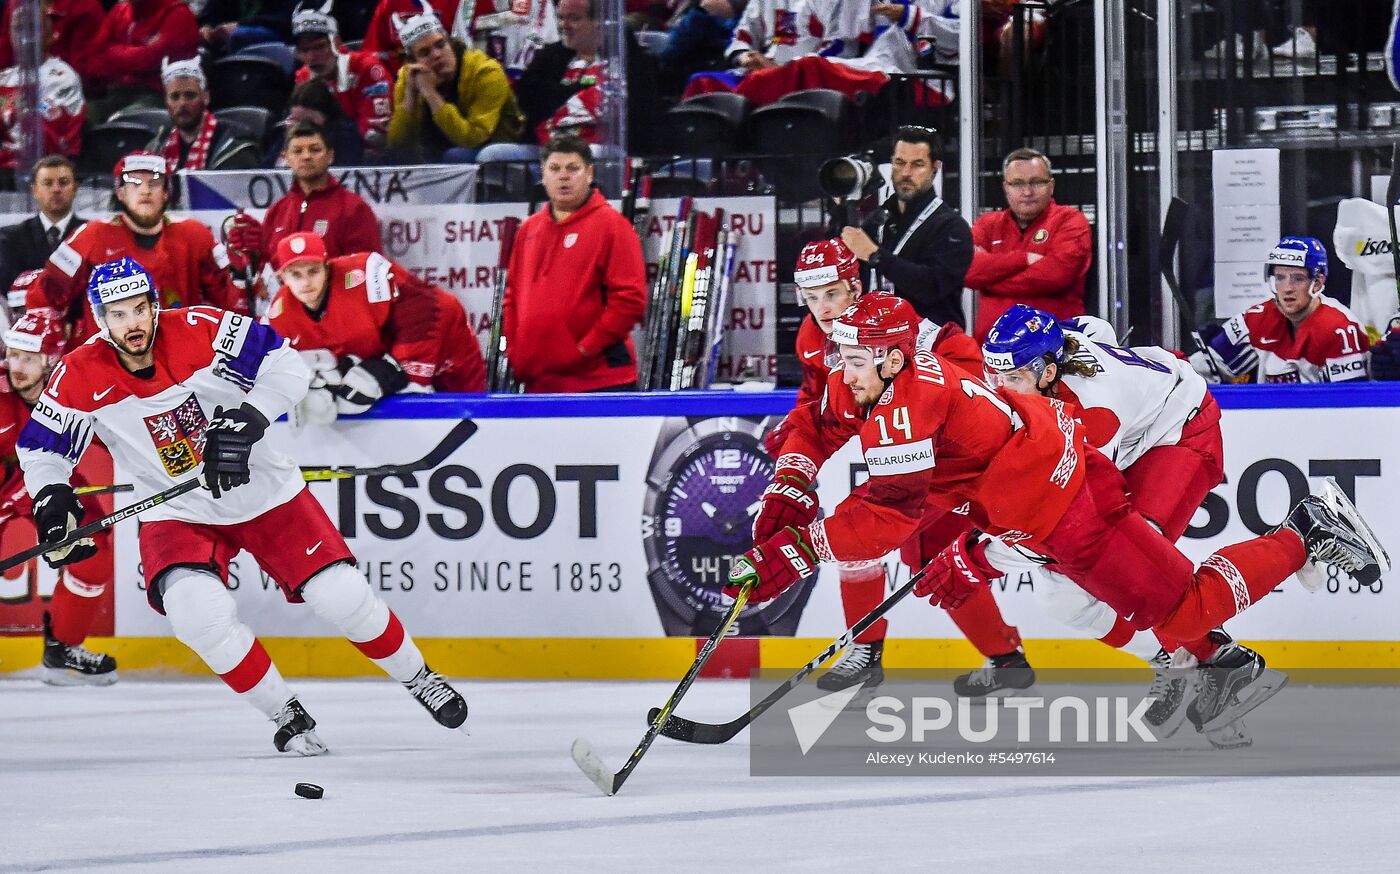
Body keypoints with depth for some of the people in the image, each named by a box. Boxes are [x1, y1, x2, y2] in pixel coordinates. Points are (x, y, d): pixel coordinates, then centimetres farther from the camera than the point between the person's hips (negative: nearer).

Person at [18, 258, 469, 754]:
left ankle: (418, 678, 24)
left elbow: (287, 366, -19)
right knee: (196, 611, -27)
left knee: (342, 597, -5)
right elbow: (41, 447, -3)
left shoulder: (199, 331, -20)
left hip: (265, 492, -1)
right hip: (177, 513, 1)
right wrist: (52, 504, -21)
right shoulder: (82, 377, -14)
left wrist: (244, 423, -31)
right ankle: (287, 717, -8)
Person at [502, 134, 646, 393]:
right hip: (537, 381, 6)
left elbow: (630, 298, -10)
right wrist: (515, 347, 9)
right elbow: (512, 294, 23)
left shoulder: (611, 225, -3)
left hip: (597, 379, -6)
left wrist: (586, 348, -13)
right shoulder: (529, 229, 17)